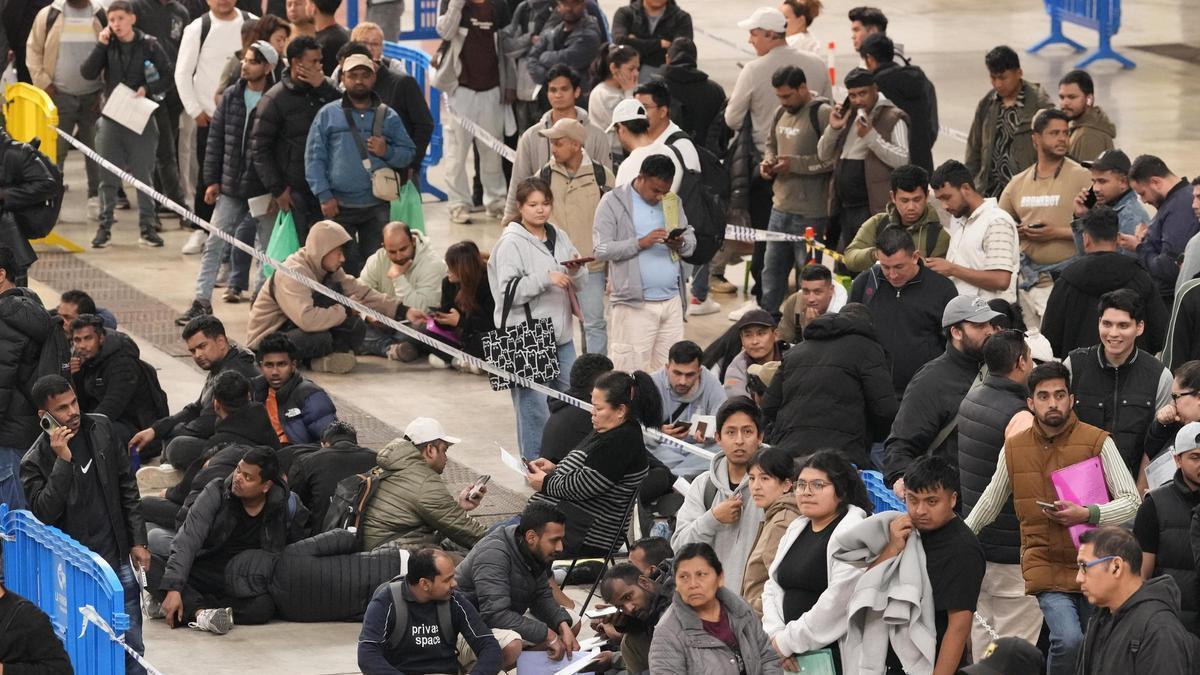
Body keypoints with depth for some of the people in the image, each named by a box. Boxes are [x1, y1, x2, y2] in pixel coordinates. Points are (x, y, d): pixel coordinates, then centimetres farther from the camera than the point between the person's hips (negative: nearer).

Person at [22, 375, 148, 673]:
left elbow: (127, 488, 9)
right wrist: (63, 461, -26)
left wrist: (137, 542, 6)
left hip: (119, 559, 4)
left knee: (132, 648, 7)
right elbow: (44, 513, -21)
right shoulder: (35, 462, -9)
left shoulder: (101, 429, 2)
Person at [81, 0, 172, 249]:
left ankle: (147, 227, 9)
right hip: (111, 117, 2)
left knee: (143, 174, 2)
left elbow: (168, 77, 1)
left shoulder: (149, 45, -2)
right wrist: (100, 45, -13)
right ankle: (104, 226, 11)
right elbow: (87, 73, -6)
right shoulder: (107, 45, 4)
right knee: (108, 176, 4)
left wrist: (148, 90, -14)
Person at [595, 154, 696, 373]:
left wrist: (681, 244, -6)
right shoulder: (613, 203, -2)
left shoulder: (672, 202, 15)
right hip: (636, 304, -5)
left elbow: (691, 238, 18)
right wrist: (641, 243, -19)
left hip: (672, 300, 5)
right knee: (632, 372, -7)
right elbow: (601, 249, -9)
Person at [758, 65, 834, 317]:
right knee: (772, 272, 14)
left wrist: (795, 164, -19)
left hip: (810, 214, -8)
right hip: (780, 208, 8)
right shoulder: (782, 114, 12)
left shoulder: (822, 114, -13)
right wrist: (768, 162, 7)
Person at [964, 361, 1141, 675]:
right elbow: (991, 501, 21)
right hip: (1045, 564, 0)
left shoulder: (1098, 442, -4)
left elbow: (1131, 502, -5)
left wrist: (1086, 514, -20)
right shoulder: (1013, 449, 5)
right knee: (1069, 640, -23)